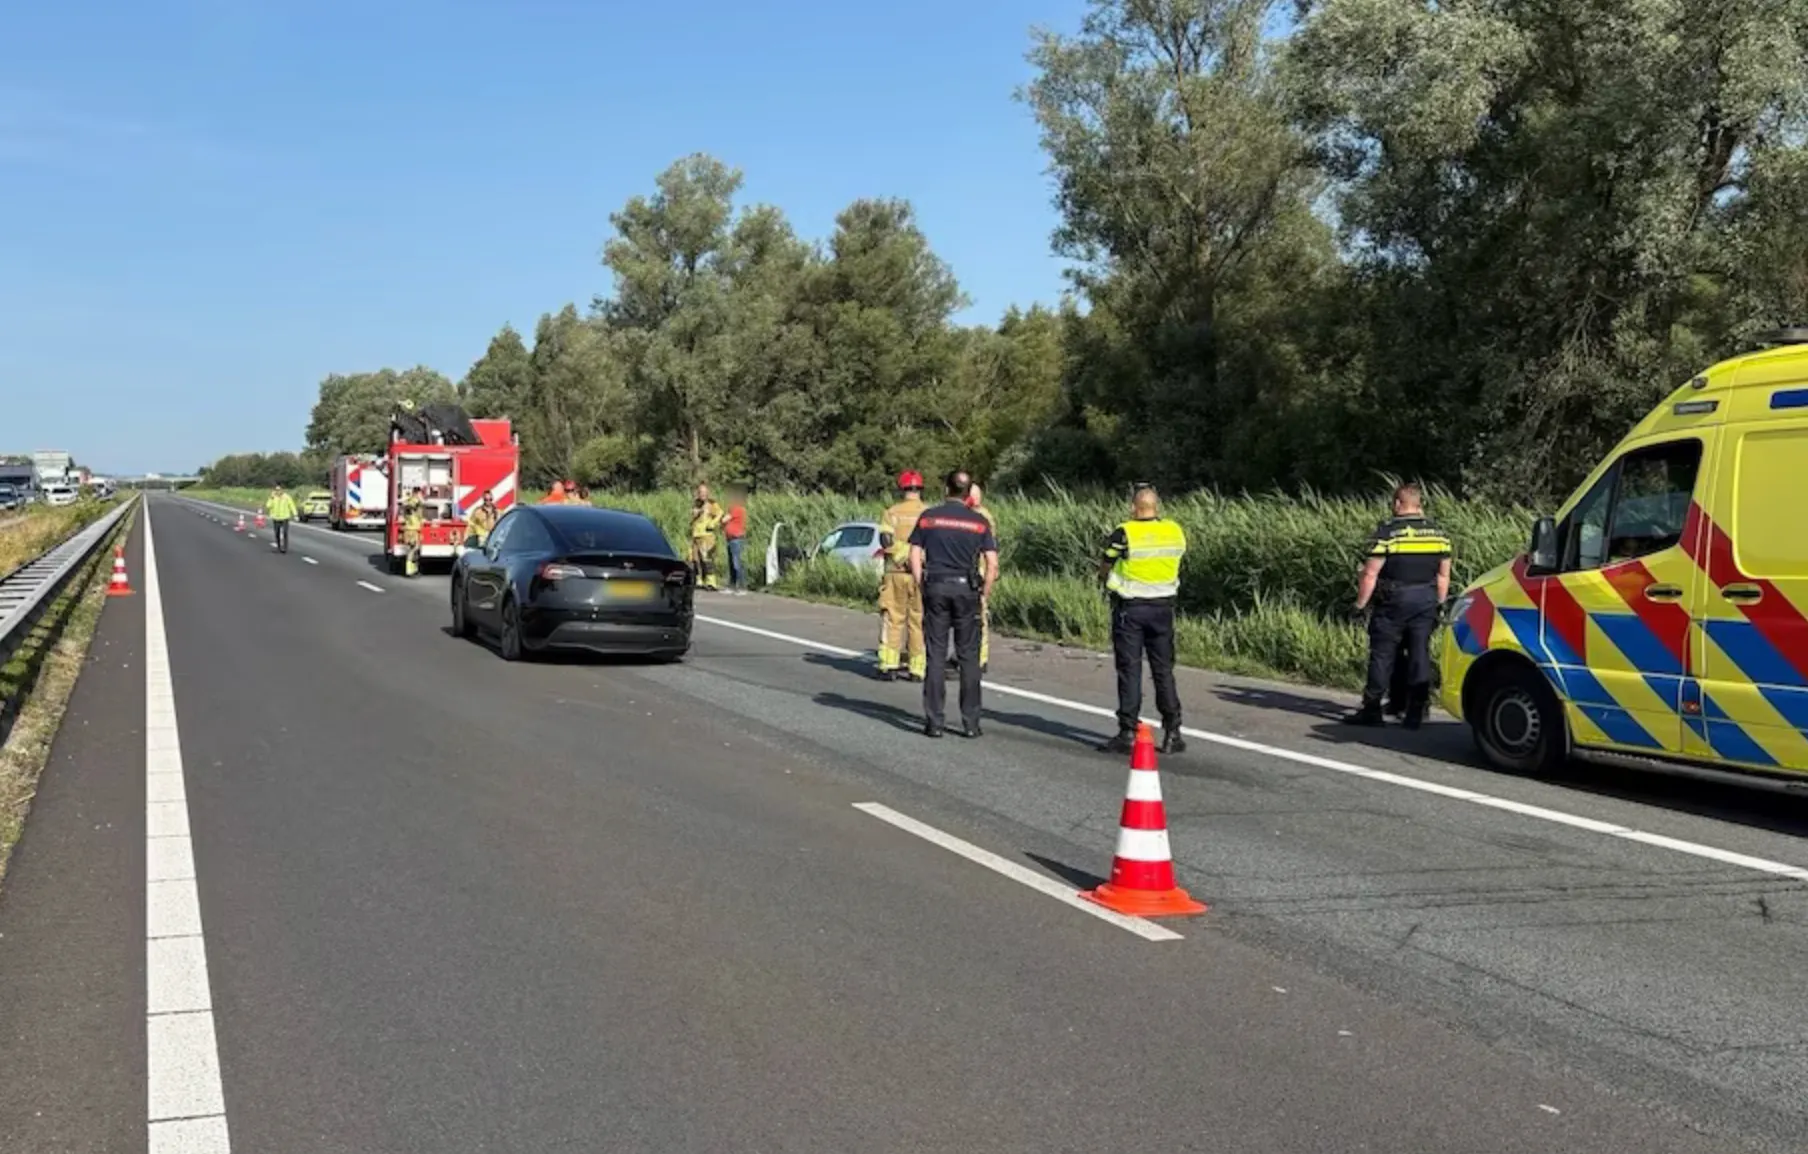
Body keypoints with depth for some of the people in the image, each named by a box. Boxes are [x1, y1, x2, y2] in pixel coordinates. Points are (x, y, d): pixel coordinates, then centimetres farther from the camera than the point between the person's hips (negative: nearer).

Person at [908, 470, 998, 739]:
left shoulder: (928, 517, 3)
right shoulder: (979, 522, 2)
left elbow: (915, 556, 1)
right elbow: (992, 563, -3)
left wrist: (922, 586, 7)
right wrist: (984, 595, 5)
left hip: (935, 588, 1)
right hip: (966, 589, 0)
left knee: (936, 656, 3)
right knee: (969, 657, 5)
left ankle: (934, 722, 3)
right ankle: (970, 723, 5)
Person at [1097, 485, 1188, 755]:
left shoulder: (1124, 534, -12)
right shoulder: (1175, 531, 0)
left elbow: (1103, 569, -4)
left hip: (1130, 608, -4)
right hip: (1163, 607, 4)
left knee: (1129, 671, 1)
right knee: (1164, 670, 11)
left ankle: (1128, 733, 2)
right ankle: (1172, 733, 12)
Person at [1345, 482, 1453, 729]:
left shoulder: (1387, 531, -9)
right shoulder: (1437, 531, 8)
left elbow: (1370, 574, -11)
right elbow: (1443, 575, 11)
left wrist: (1360, 604, -4)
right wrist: (1439, 603, 18)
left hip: (1393, 601, -4)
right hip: (1426, 601, 4)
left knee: (1382, 655, 2)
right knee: (1420, 654, 6)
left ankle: (1372, 710, 4)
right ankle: (1416, 713, 6)